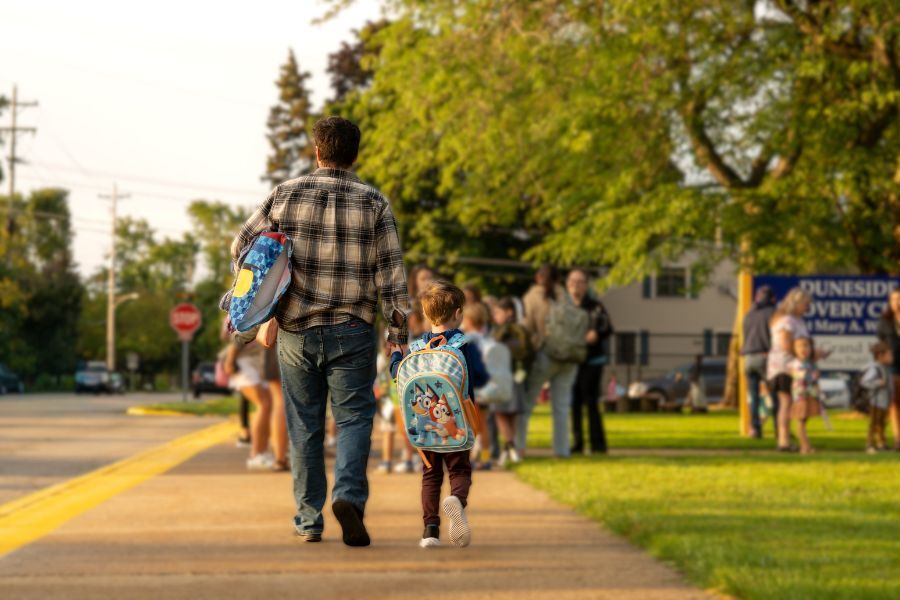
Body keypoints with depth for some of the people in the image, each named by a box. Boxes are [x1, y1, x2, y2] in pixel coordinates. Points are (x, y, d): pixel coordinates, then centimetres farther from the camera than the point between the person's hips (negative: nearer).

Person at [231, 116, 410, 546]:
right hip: (352, 333, -1)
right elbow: (391, 273, -3)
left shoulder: (286, 195, 1)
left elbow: (242, 245, 6)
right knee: (353, 417, 4)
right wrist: (398, 332, 2)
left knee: (304, 425, 11)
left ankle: (309, 518, 16)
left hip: (295, 330, 1)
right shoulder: (374, 203, -1)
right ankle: (349, 495, -20)